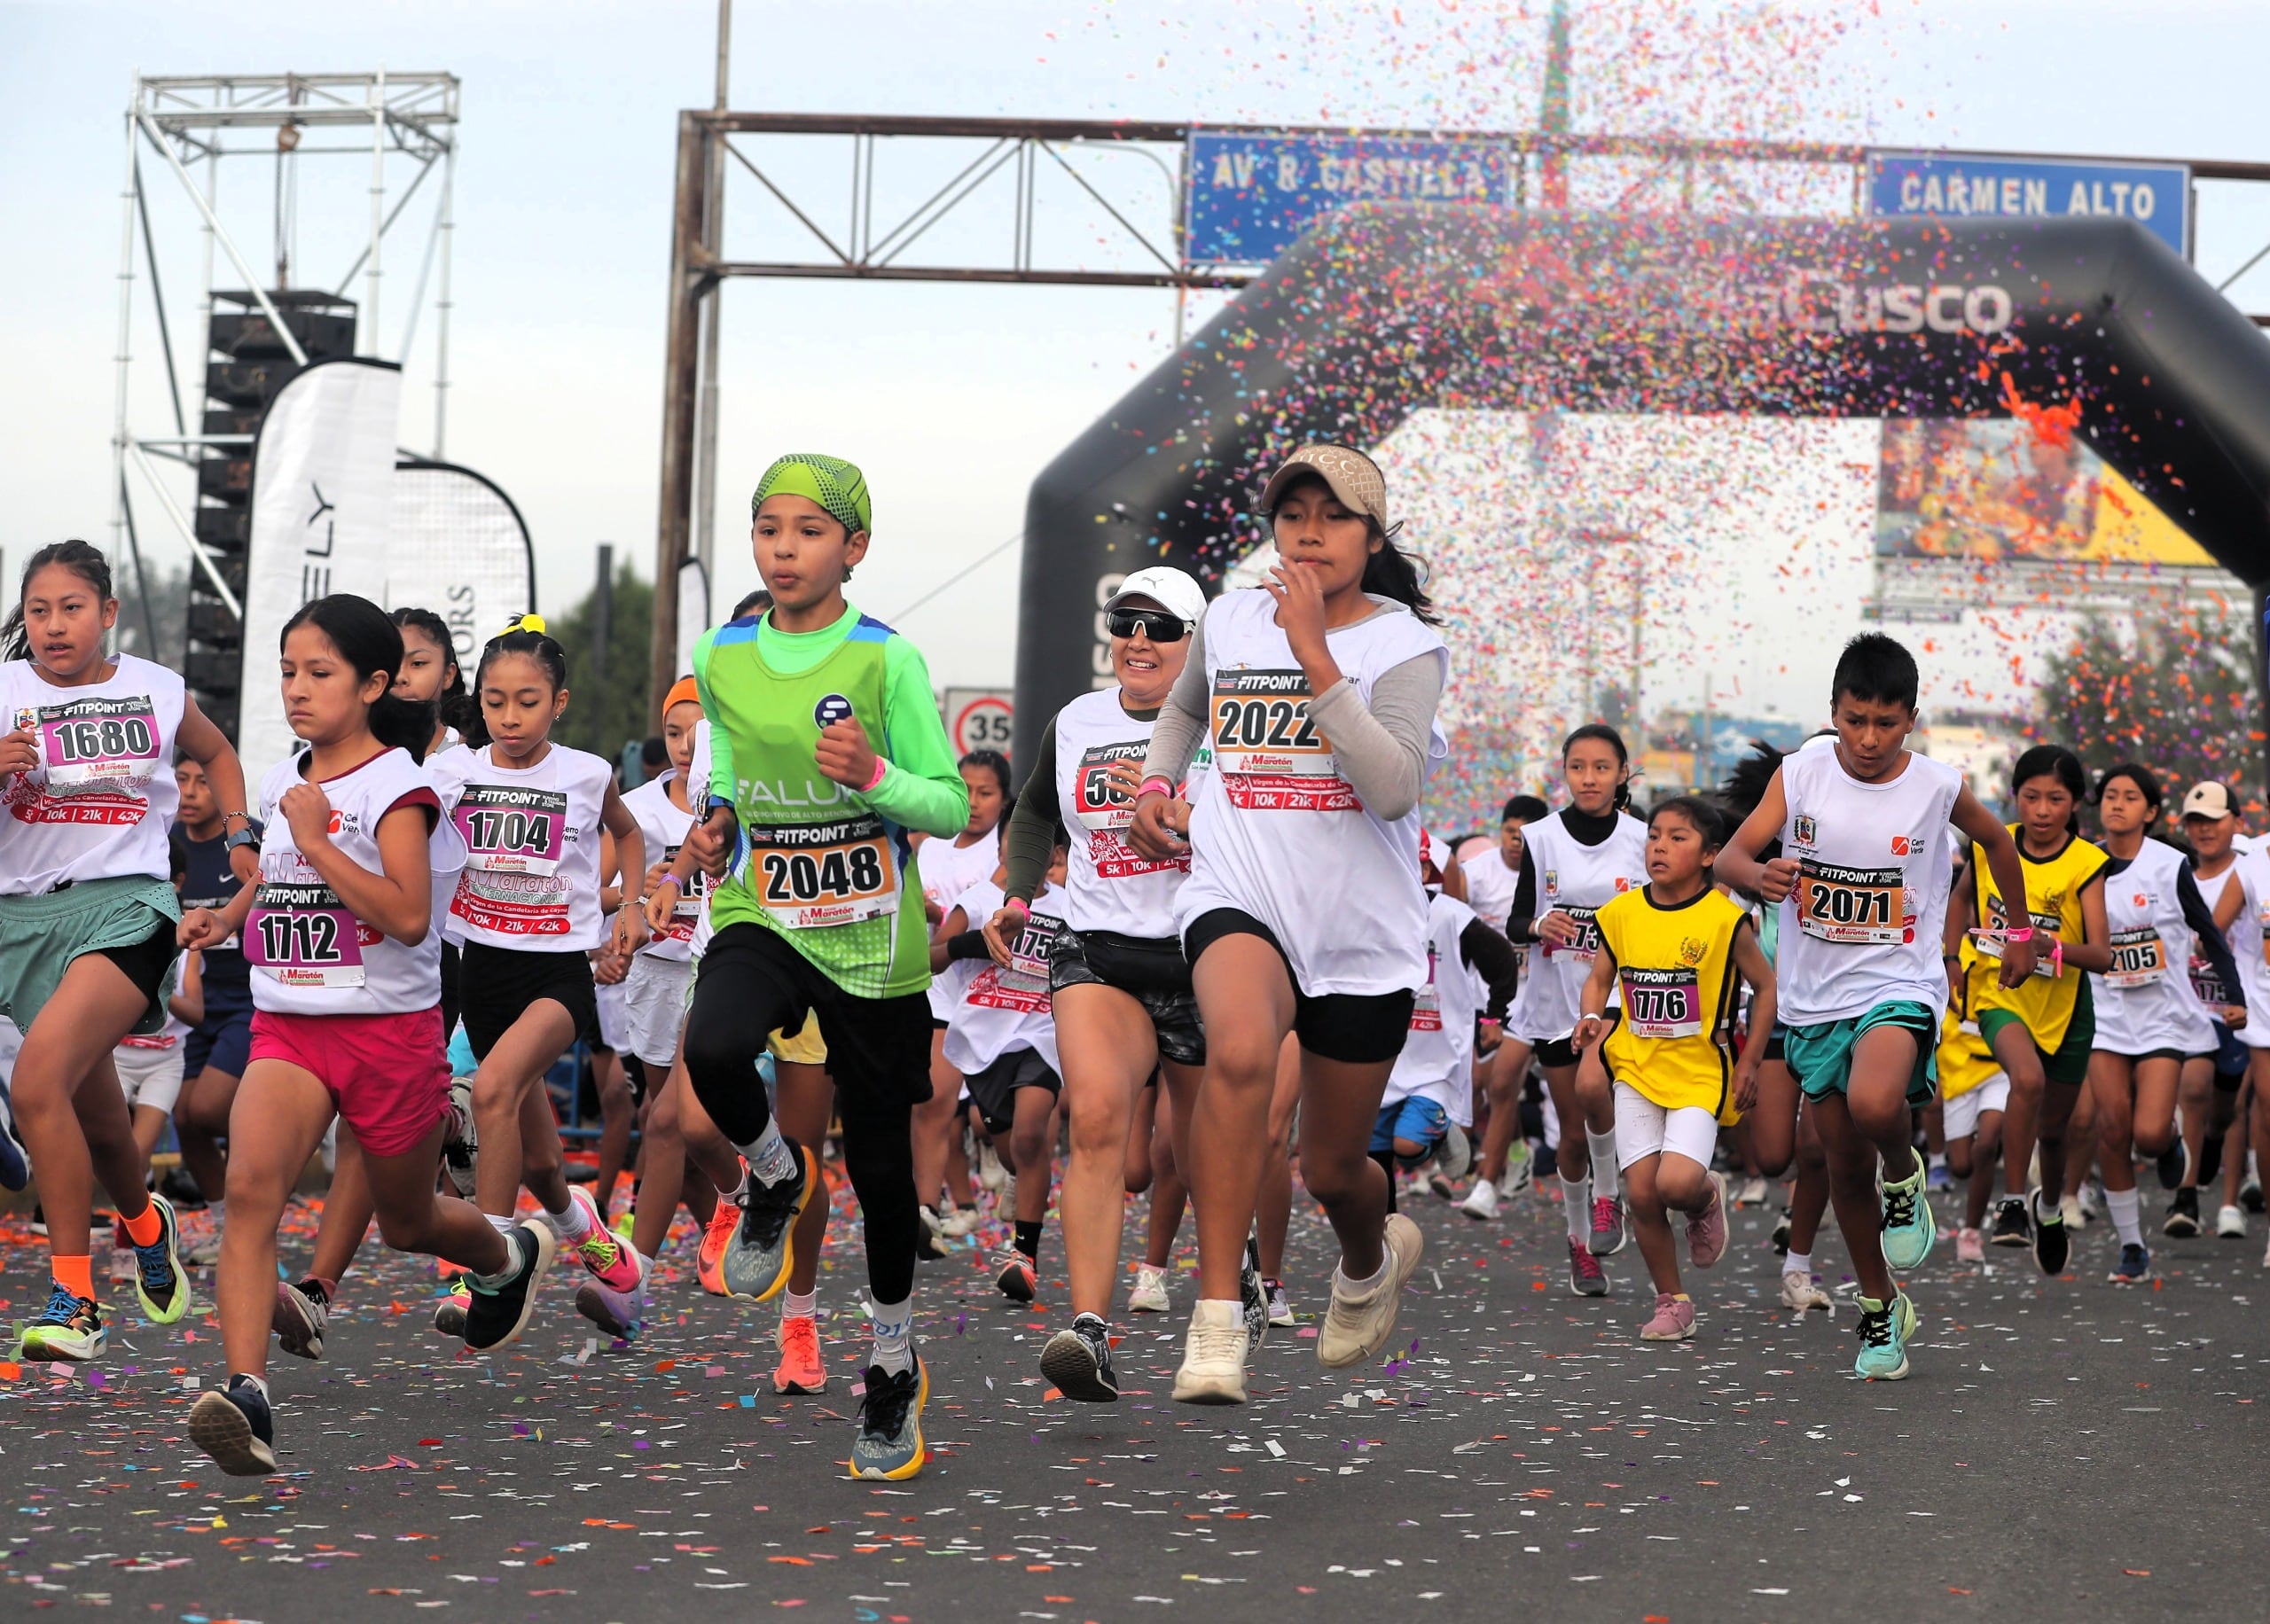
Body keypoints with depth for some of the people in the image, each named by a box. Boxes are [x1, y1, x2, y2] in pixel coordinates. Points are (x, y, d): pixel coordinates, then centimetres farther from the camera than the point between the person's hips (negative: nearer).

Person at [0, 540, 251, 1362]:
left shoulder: (158, 693, 5)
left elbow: (216, 753, 26)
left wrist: (238, 838, 15)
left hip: (124, 903, -3)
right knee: (94, 1117, 16)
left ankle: (73, 1298, -21)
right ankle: (147, 1225, 50)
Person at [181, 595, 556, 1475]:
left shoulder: (396, 786, -10)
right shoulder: (281, 785, 8)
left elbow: (408, 917, -23)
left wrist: (315, 840, -24)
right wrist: (229, 914, 14)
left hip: (390, 1029, -4)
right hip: (289, 1026, 4)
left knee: (407, 1221, 15)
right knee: (251, 1183, -23)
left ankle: (509, 1254, 51)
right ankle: (247, 1397, -31)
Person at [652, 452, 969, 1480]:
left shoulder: (887, 661, -9)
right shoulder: (719, 660, 2)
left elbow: (952, 809, -6)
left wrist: (873, 776, -24)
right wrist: (713, 833, 1)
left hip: (872, 939, -2)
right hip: (762, 919, 2)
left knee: (880, 1158, 7)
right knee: (711, 1050, -32)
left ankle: (894, 1367, 28)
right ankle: (773, 1176, 2)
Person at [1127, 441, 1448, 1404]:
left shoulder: (1405, 644, -4)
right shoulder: (1227, 621, 7)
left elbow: (1394, 788, -22)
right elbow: (1183, 709, 31)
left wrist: (1314, 655, -23)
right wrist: (1154, 784, 13)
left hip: (1363, 928, 0)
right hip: (1239, 900, 1)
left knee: (1334, 1169, 11)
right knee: (1241, 1050, -35)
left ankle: (1372, 1258, 51)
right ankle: (1216, 1322, -33)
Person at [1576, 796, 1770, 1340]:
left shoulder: (1726, 919, -9)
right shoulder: (1621, 913, 0)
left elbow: (1766, 986, 3)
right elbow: (1598, 978, 13)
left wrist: (1749, 1061, 1)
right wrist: (1591, 1018, -8)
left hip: (1700, 1072, -3)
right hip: (1636, 1069, 3)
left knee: (1676, 1183, -20)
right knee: (1642, 1192, -4)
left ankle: (1708, 1198, 18)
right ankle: (1671, 1301, 14)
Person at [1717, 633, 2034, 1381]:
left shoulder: (1938, 787, -7)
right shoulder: (1801, 772, -5)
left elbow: (1997, 841, 14)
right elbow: (1730, 856, -12)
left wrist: (2021, 932, 22)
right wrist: (1758, 874, -36)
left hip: (1899, 987, -3)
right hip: (1814, 996, 3)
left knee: (1875, 1107, -33)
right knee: (1846, 1164, 11)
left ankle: (1905, 1177, 2)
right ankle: (1880, 1308, 30)